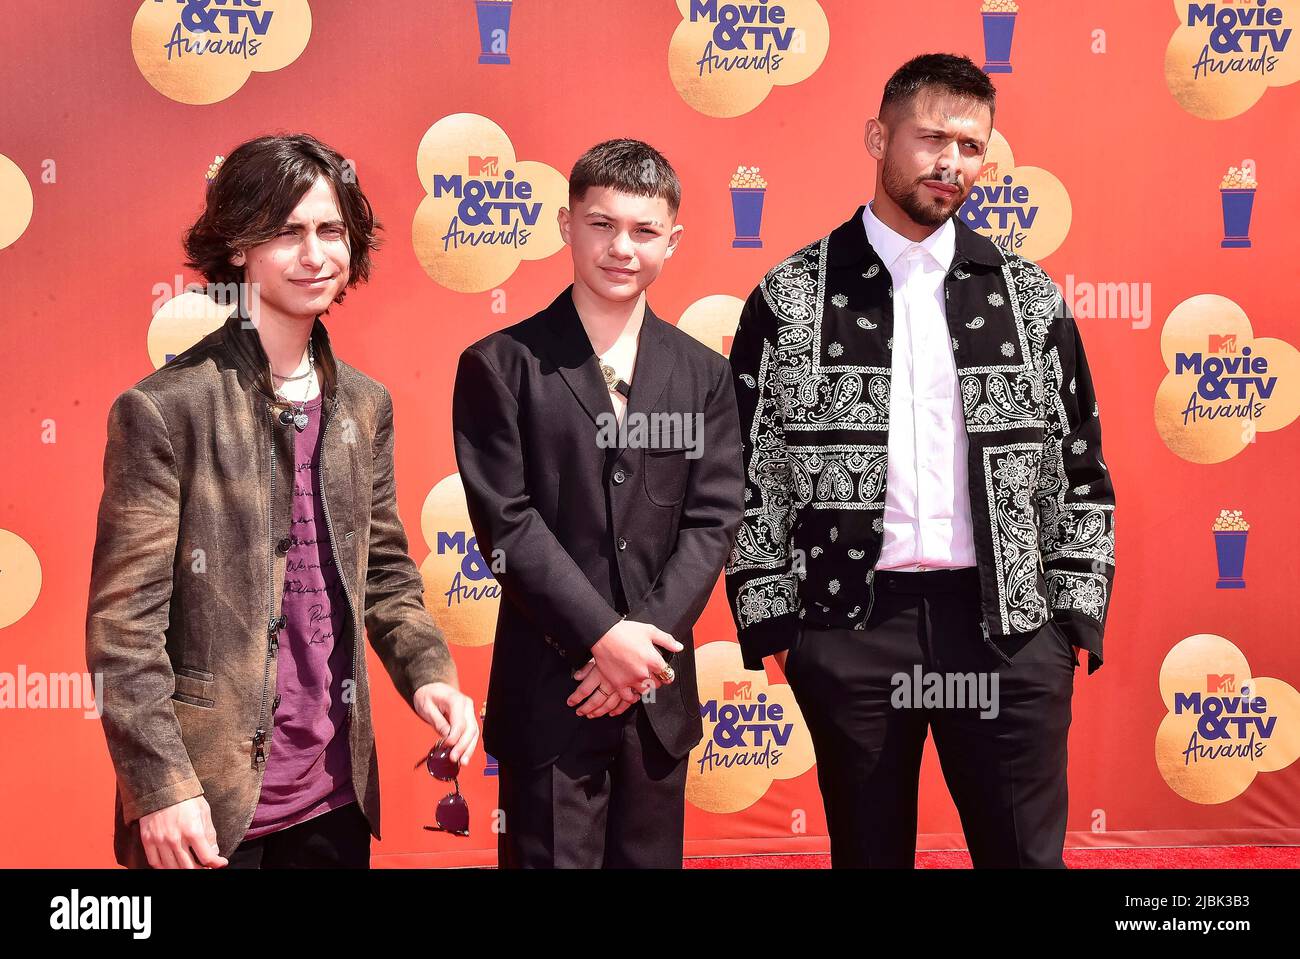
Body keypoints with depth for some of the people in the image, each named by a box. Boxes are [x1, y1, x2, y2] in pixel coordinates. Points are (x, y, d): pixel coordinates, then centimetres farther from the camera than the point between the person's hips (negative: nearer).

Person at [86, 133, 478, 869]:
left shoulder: (365, 405, 7)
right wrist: (162, 787, -16)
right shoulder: (164, 409, -10)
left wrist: (428, 672, -3)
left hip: (336, 790, 5)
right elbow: (124, 623, -12)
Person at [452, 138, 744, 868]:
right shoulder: (502, 364, -2)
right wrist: (602, 636, -15)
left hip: (659, 689, 4)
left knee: (651, 857, 12)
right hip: (548, 691, -3)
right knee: (553, 856, 2)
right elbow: (506, 522, -8)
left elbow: (712, 521, 2)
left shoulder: (704, 375, 9)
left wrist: (644, 641, -10)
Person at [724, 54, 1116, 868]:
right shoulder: (790, 298, 1)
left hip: (1008, 622, 1)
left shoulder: (1029, 297, 7)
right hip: (851, 620, -1)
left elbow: (1081, 465, 9)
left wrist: (1077, 613, 2)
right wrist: (768, 616, -3)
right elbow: (748, 468, 2)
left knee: (1026, 851, 6)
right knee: (869, 851, 10)